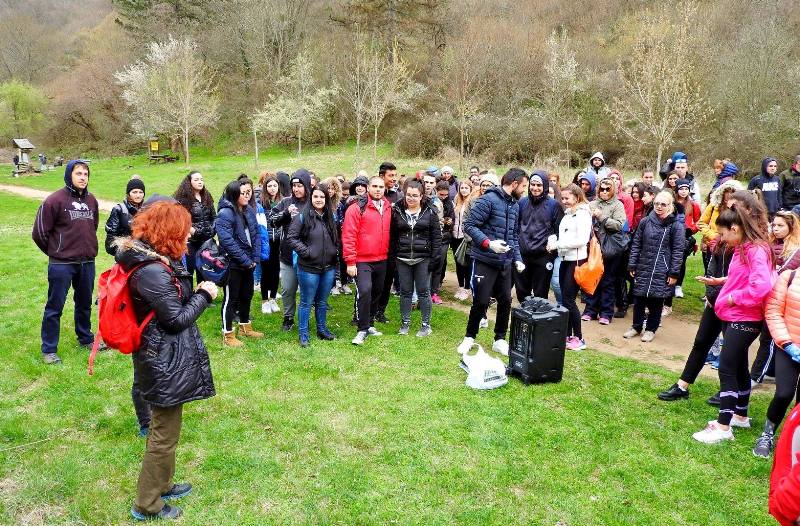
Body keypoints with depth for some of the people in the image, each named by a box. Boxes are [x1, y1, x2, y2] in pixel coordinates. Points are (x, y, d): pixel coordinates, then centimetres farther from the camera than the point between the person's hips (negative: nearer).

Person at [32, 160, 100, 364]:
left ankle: (86, 338, 35)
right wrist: (55, 252, 3)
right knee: (55, 307, 4)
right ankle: (49, 349, 15)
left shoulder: (91, 200, 6)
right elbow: (39, 232, -8)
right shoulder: (55, 200, -12)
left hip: (87, 263, 5)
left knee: (85, 304, 18)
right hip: (62, 264, -5)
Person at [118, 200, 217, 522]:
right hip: (166, 362, -11)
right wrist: (204, 295, -9)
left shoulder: (152, 259, 6)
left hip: (161, 356, 11)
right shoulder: (152, 271, -26)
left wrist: (195, 293, -1)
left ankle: (161, 484, 41)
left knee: (164, 426, 24)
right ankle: (147, 505, 19)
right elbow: (177, 318, -20)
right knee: (165, 433, 4)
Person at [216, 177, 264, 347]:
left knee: (247, 295, 19)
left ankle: (245, 327, 37)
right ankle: (228, 335, 16)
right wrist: (246, 261, -19)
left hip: (248, 263, 7)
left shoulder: (249, 210, 5)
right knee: (231, 298, 3)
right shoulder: (225, 213, -18)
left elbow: (256, 234, 8)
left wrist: (255, 258, -3)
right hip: (233, 264, -7)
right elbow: (227, 241, -24)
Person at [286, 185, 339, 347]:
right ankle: (303, 334, 17)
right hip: (309, 268, -5)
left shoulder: (331, 218, 7)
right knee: (306, 303, 5)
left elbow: (336, 239, 19)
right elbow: (291, 238, -10)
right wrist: (305, 251, -15)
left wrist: (335, 252, 6)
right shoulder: (302, 217, -9)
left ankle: (322, 329, 32)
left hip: (329, 268, 5)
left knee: (322, 302, 18)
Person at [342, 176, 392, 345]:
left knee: (376, 293, 15)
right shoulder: (357, 208, -10)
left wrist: (388, 254, 13)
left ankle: (370, 324, 32)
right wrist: (350, 262, -15)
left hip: (381, 260, 6)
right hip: (362, 261, -6)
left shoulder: (388, 208, 8)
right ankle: (362, 330, -5)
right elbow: (348, 236, -12)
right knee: (364, 291, -18)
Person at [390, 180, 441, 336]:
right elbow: (392, 235, 7)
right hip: (402, 259, 2)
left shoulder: (430, 212, -2)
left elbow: (436, 236, -2)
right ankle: (405, 322, 22)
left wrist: (434, 258, -7)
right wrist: (392, 256, 2)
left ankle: (426, 325, 13)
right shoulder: (397, 211, 3)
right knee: (405, 291, 10)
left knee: (423, 291, 3)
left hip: (423, 259, -2)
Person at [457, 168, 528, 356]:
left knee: (505, 301, 10)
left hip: (505, 263, 7)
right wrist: (488, 243, -26)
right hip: (485, 261, -7)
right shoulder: (488, 199, -13)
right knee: (481, 302, 0)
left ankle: (500, 340, 25)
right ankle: (469, 337, 20)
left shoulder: (515, 205, 12)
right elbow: (469, 225, -16)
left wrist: (518, 258, 7)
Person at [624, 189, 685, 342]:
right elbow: (636, 244, 7)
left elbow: (678, 250, -6)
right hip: (643, 267, 3)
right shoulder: (645, 221, 2)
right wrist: (632, 265, 3)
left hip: (661, 271, -3)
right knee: (639, 298, 8)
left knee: (656, 300, 6)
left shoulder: (676, 225, -7)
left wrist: (674, 273, -9)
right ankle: (636, 327, 23)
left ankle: (651, 329, 22)